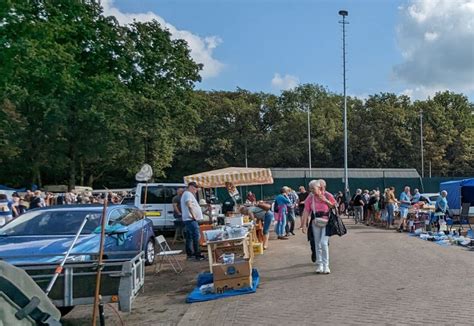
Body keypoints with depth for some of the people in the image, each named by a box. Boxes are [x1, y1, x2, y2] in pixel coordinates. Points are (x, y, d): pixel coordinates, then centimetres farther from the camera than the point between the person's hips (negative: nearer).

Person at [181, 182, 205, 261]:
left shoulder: (186, 194, 23)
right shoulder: (188, 194, -11)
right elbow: (189, 205, -25)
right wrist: (193, 216, -22)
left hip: (188, 219, 11)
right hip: (191, 219, -11)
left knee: (189, 237, 13)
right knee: (196, 236, -12)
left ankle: (189, 253, 19)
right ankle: (197, 255, -13)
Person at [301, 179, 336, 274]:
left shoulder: (327, 195, -5)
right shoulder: (310, 198, -1)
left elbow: (335, 207, 2)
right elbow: (306, 211, -4)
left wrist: (326, 201, -14)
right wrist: (304, 224, -9)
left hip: (326, 222, -3)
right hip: (315, 223, 3)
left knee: (324, 243, -12)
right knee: (317, 244, 7)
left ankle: (326, 265, 0)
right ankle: (319, 264, 19)